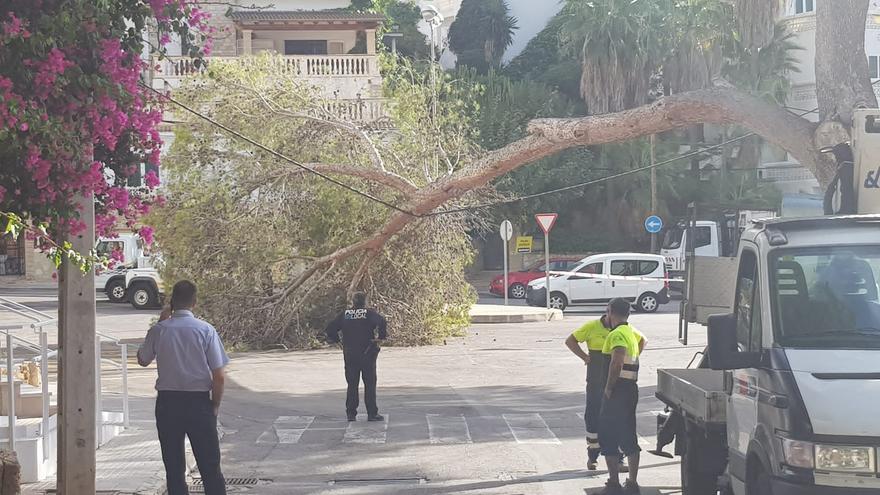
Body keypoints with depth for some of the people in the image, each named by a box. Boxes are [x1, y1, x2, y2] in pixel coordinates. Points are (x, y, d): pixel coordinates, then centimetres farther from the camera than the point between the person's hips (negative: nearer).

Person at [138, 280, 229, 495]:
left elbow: (142, 360, 16)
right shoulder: (206, 330, -8)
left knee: (174, 467, 9)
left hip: (168, 403, 1)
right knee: (210, 467, 5)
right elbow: (219, 376, -9)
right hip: (199, 402, -1)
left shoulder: (159, 330, -4)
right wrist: (215, 406, 6)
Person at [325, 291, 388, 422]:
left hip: (349, 355, 3)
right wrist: (382, 336, -8)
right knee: (370, 384, 3)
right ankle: (372, 413, 0)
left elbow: (330, 329, 2)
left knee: (352, 384, 10)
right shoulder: (369, 314, -5)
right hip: (367, 355, -3)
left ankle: (351, 413, 8)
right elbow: (382, 322, -22)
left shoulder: (344, 315, 5)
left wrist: (335, 340, 15)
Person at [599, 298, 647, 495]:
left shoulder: (617, 334, -15)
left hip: (618, 390, -9)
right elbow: (643, 340, 40)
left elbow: (616, 362, -29)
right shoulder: (631, 331, 15)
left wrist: (609, 387, -21)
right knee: (629, 437, 12)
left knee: (608, 437, -2)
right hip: (631, 388, 9)